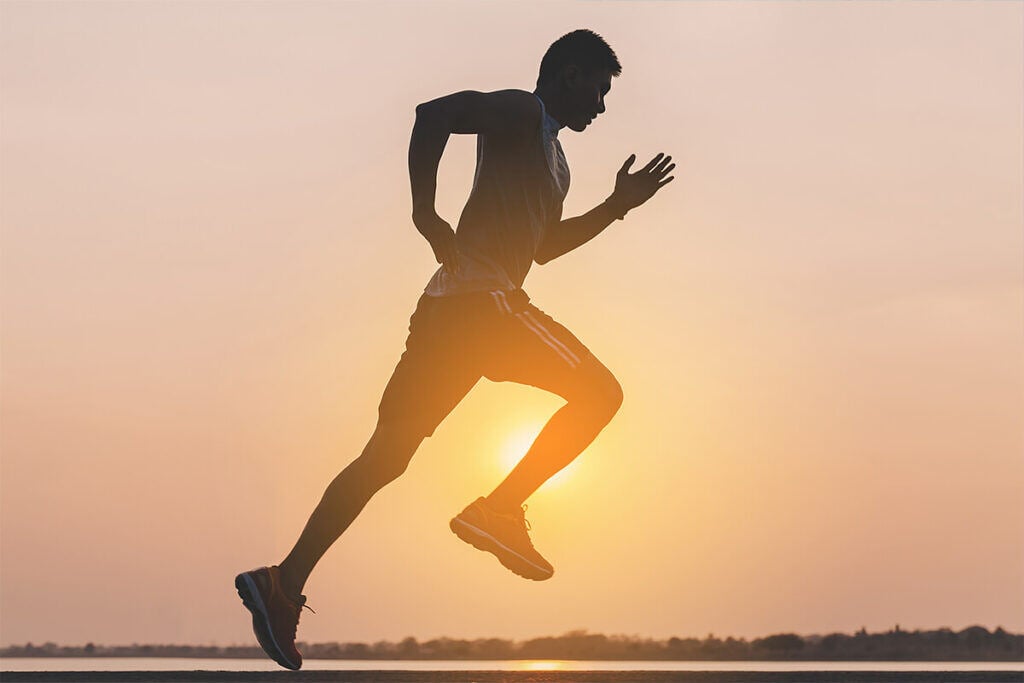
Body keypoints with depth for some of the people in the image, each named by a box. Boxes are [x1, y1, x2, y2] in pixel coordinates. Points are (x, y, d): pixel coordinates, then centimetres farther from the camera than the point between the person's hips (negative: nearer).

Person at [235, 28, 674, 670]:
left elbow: (544, 247, 38)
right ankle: (499, 509, -10)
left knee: (388, 454, 4)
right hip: (481, 298, -9)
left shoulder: (549, 151, 29)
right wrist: (426, 213, -20)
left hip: (452, 307, 9)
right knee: (599, 392, -5)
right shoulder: (519, 113, 0)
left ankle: (285, 583, -1)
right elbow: (434, 112, -17)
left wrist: (617, 205, 33)